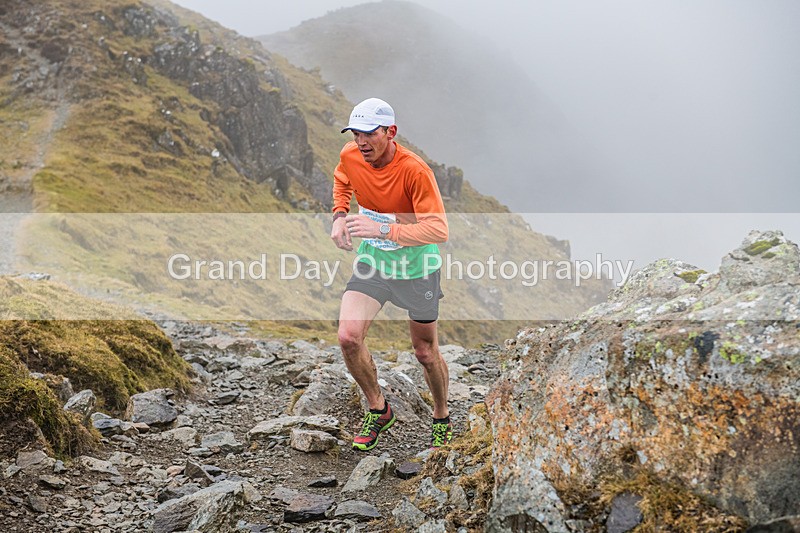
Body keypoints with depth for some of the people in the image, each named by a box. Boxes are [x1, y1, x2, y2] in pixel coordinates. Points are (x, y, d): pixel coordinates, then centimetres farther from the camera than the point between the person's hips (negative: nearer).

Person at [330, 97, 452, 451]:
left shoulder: (415, 170, -27)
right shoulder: (350, 157, -11)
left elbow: (439, 229, -32)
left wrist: (384, 230, -41)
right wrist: (340, 216, -2)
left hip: (416, 269, -4)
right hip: (371, 263, 4)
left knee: (425, 354, 8)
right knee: (348, 337, -14)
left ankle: (442, 418, 37)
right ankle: (378, 410, 11)